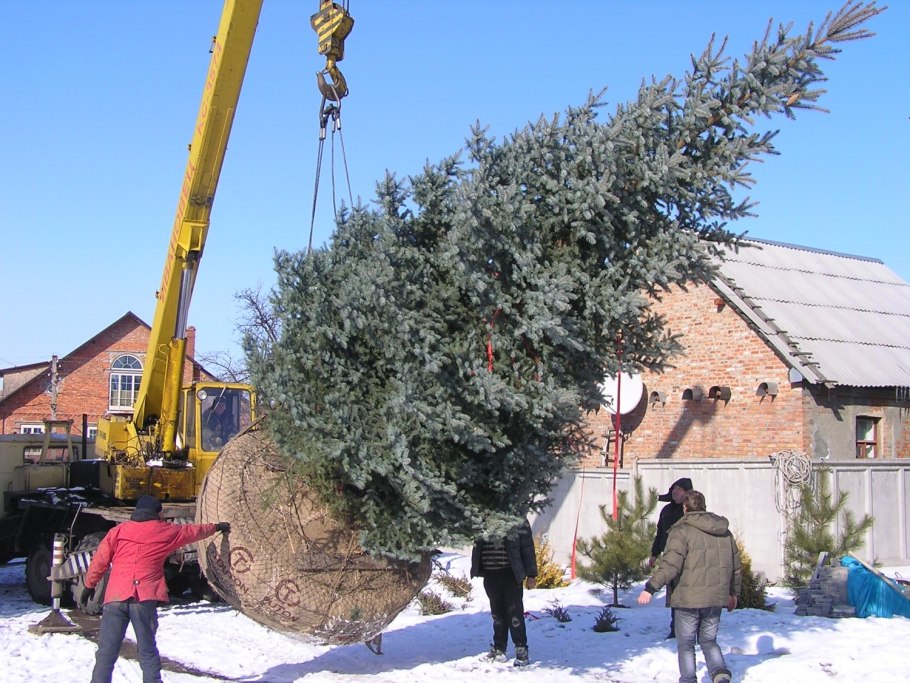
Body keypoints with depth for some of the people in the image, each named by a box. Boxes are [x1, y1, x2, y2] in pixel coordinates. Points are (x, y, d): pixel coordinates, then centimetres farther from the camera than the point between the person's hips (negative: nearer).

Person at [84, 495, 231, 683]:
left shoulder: (118, 531, 11)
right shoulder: (166, 531, 11)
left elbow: (99, 561, 10)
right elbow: (194, 531, 27)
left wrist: (89, 585, 21)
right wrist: (217, 527, 43)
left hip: (116, 597, 1)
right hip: (145, 598, -1)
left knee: (107, 650, 4)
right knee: (147, 650, 9)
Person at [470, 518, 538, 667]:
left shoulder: (518, 520, -3)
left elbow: (528, 547, -2)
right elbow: (477, 547, 15)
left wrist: (531, 574, -3)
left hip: (511, 574, -4)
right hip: (490, 575, 4)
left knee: (514, 613, -5)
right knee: (497, 614, 11)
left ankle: (521, 651, 2)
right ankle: (499, 649, 19)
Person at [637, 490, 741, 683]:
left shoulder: (681, 531, -10)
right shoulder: (725, 532, 10)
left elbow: (670, 565, -21)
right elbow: (736, 567, 16)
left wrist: (651, 588, -19)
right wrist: (733, 593, 29)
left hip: (688, 599, -5)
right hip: (716, 599, 5)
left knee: (686, 645, 10)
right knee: (709, 641, 18)